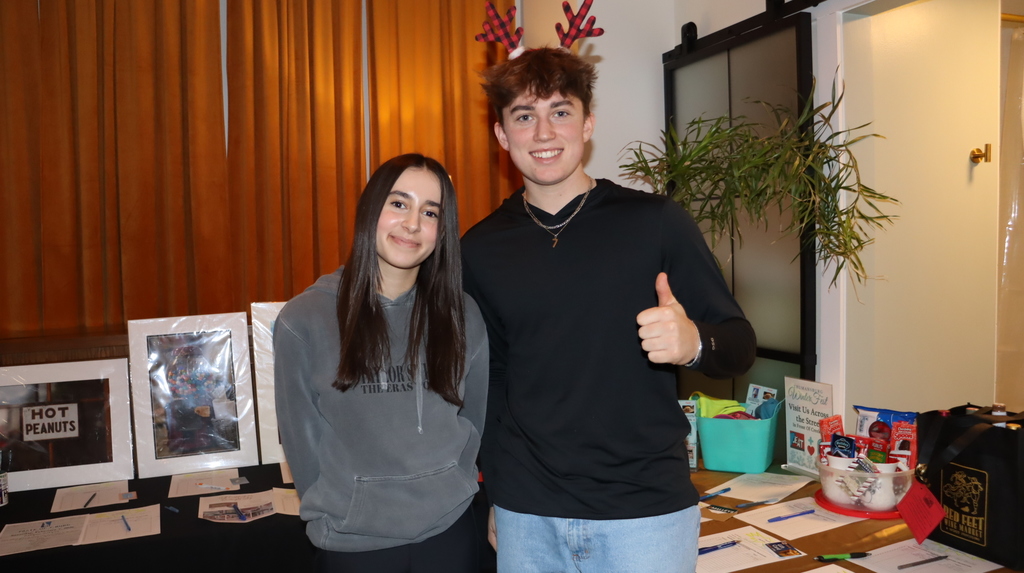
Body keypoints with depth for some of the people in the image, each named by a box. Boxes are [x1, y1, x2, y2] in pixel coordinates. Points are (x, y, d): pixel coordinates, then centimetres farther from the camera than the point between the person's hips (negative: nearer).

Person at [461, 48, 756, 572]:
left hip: (647, 509, -2)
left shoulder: (656, 222, -6)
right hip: (526, 515, 2)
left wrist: (694, 342, -23)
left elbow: (739, 346, -2)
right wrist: (495, 492, 12)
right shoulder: (480, 250, 1)